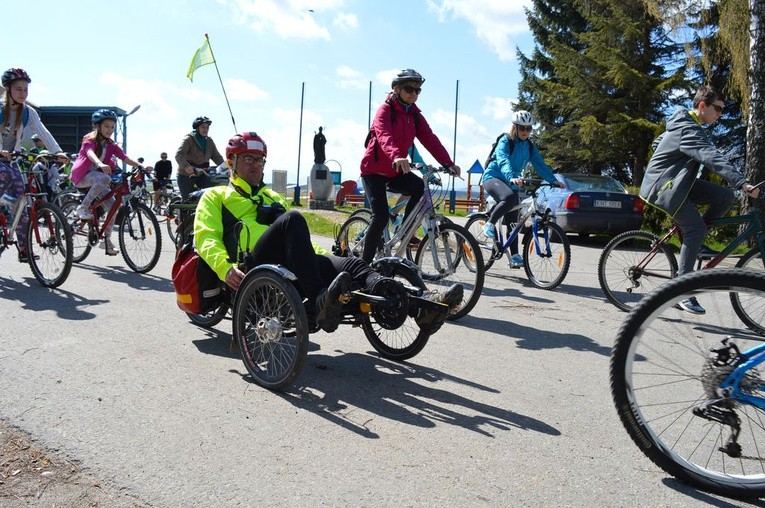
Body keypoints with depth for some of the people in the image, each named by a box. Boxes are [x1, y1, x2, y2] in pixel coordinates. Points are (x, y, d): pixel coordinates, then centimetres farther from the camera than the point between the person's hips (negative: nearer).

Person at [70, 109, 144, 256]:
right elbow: (90, 153, -31)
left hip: (97, 176, 6)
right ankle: (83, 208, -24)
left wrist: (141, 167, -25)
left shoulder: (111, 145, 7)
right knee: (105, 178, -37)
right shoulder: (90, 139, -9)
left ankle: (107, 240, 1)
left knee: (113, 205, -10)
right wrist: (100, 164, -53)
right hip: (82, 176, -6)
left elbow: (126, 158, -6)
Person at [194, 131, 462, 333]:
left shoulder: (275, 198, 35)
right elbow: (206, 238, 3)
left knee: (351, 265, -23)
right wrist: (225, 266, -18)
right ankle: (319, 303, -47)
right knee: (292, 219, -33)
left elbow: (298, 239, 32)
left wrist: (326, 258, 14)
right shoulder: (215, 197, 20)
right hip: (253, 265, -4)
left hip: (290, 266, 4)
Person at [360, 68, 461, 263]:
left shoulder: (414, 114, 5)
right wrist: (396, 157, -53)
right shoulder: (385, 110, -13)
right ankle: (365, 262, -1)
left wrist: (448, 163, -20)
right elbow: (384, 136, -32)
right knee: (381, 216, -15)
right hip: (374, 170, -6)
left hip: (395, 171, 6)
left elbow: (429, 138, -6)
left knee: (420, 187, -21)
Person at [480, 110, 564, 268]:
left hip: (511, 183, 6)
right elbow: (503, 161, -30)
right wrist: (511, 177, -49)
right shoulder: (505, 141, -12)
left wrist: (553, 180, -18)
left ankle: (514, 256, 3)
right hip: (493, 177, -6)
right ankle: (490, 224, -17)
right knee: (510, 198, -37)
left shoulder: (529, 146, 6)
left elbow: (540, 164, -2)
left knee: (513, 222, 0)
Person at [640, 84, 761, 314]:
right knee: (696, 228, -19)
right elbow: (713, 158, -34)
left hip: (677, 181, 10)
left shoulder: (684, 125, 14)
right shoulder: (688, 129, -19)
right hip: (664, 186, -10)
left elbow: (657, 143, 30)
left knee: (725, 196, -5)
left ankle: (693, 242, 5)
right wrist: (742, 183, -42)